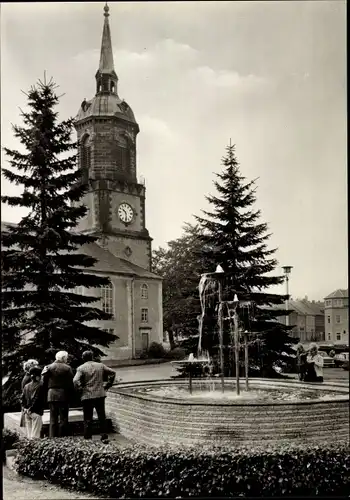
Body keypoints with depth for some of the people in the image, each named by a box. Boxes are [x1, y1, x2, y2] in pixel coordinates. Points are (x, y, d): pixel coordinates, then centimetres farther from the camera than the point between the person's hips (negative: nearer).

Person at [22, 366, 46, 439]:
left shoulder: (26, 386, 11)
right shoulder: (40, 386, -8)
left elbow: (23, 398, 7)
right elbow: (38, 399, -13)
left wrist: (25, 409, 5)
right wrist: (31, 409, -8)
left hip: (26, 412, 6)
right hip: (36, 412, -6)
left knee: (29, 435, 11)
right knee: (35, 435, -5)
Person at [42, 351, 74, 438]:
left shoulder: (49, 367, 5)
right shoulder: (67, 368, -5)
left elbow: (44, 382, 3)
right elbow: (71, 384, -6)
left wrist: (48, 391, 12)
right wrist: (71, 396, 1)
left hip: (51, 395, 3)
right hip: (64, 395, -3)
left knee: (53, 419, 8)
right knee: (63, 419, 3)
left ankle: (52, 437, 5)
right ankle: (62, 437, 1)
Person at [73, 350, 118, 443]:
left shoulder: (81, 368, -6)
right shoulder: (100, 365, 6)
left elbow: (75, 381, -18)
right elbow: (112, 373, 6)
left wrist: (80, 390, -3)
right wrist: (107, 385, 11)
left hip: (87, 396, -2)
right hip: (100, 394, 3)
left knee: (88, 419, 5)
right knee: (102, 417, 11)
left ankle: (88, 439, 7)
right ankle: (104, 437, 11)